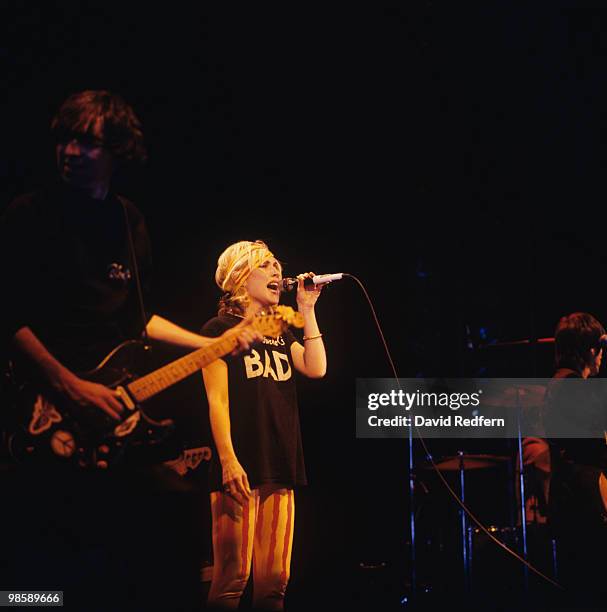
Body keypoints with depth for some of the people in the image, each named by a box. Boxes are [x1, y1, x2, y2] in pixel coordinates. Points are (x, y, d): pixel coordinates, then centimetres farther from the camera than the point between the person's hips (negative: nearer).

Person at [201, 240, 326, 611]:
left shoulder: (280, 333, 22)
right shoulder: (221, 329, 3)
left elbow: (316, 368, 4)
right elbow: (217, 400, -6)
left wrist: (306, 309, 5)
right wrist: (228, 461, -16)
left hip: (281, 466, 6)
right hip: (242, 467, -6)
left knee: (275, 579, 4)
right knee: (233, 575, -10)